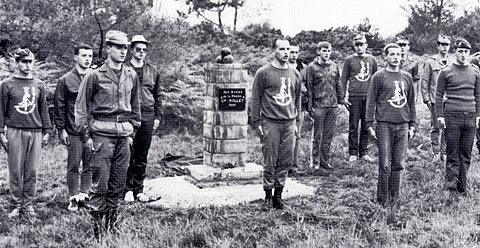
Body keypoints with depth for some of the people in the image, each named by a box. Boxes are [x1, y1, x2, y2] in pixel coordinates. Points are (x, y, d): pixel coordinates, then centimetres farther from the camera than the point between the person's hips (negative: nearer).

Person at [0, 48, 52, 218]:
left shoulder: (39, 85, 11)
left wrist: (47, 131, 10)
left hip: (35, 132, 2)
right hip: (15, 132, -2)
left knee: (31, 171, 3)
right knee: (15, 171, 1)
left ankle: (28, 204, 13)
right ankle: (16, 205, 11)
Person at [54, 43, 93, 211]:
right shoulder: (65, 81, 2)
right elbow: (59, 107, 2)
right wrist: (61, 129, -2)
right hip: (74, 132, -2)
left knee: (89, 166, 6)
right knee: (73, 166, 2)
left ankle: (84, 195, 17)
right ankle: (73, 198, 12)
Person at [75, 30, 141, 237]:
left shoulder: (132, 76, 10)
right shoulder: (95, 76, -4)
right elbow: (81, 107, -1)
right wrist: (87, 134, -5)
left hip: (124, 134, 5)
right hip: (102, 133, -5)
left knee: (118, 183, 9)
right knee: (100, 183, -3)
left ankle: (111, 223, 21)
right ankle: (96, 224, 7)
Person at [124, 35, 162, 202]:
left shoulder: (153, 72, 13)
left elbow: (158, 96, 16)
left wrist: (158, 116, 9)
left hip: (147, 118, 3)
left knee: (142, 157, 8)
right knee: (129, 155, -2)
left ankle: (139, 190, 16)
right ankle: (129, 189, 8)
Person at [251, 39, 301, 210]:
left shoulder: (295, 74, 12)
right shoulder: (264, 72, -1)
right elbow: (255, 98, -1)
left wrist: (296, 121, 15)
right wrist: (256, 122, -5)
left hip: (289, 124, 4)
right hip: (270, 123, -4)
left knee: (286, 161, 5)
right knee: (270, 162, 0)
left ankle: (278, 195, 17)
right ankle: (268, 197, 11)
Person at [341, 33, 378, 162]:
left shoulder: (372, 60, 11)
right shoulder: (349, 60, 5)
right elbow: (344, 79, 5)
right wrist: (344, 95, -3)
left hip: (368, 96, 2)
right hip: (354, 96, -2)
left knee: (366, 126, 5)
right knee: (353, 126, 0)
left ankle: (364, 153, 14)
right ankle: (353, 153, 8)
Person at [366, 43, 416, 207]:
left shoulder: (407, 77, 14)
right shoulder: (379, 76, 2)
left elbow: (411, 102, 17)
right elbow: (371, 101, 0)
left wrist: (412, 125, 12)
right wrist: (370, 125, -5)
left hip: (403, 125, 3)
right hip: (384, 124, -3)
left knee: (398, 164, 5)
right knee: (385, 165, -2)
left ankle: (395, 198, 15)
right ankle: (383, 199, 8)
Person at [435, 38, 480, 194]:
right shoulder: (446, 72, 2)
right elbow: (438, 95, 2)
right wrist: (440, 116, -5)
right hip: (452, 116, -3)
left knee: (466, 154, 6)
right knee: (453, 155, -2)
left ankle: (462, 189, 15)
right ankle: (450, 188, 3)